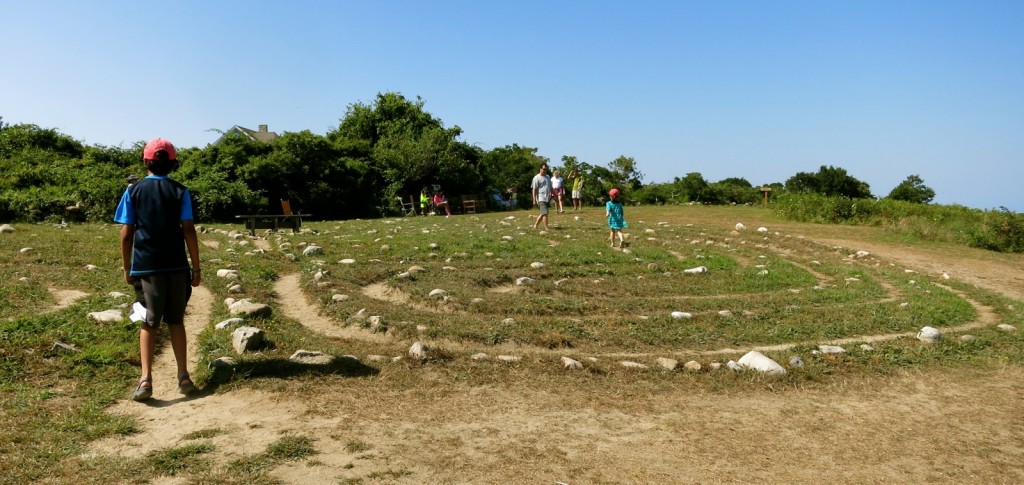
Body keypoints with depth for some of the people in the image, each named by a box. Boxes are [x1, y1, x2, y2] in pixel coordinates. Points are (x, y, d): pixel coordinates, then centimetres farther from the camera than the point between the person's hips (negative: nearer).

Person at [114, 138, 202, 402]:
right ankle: (184, 377, 11)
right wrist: (196, 266, 2)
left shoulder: (133, 191, 2)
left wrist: (127, 268, 10)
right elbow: (189, 231, -4)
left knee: (149, 323, 6)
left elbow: (126, 234, 1)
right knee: (176, 321, 11)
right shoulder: (180, 191, 1)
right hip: (176, 266, 0)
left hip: (145, 266, 0)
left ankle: (146, 379, -5)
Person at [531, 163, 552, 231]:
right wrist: (534, 200, -12)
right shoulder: (537, 178, -5)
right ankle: (546, 228, -12)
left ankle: (535, 225, 26)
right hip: (541, 199, -8)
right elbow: (534, 189, -8)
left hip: (547, 199, 8)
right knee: (545, 213, -14)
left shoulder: (548, 177, 18)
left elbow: (550, 188, 24)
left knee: (542, 213, 12)